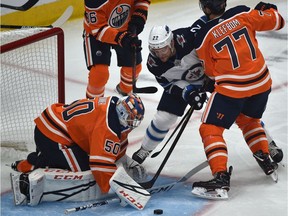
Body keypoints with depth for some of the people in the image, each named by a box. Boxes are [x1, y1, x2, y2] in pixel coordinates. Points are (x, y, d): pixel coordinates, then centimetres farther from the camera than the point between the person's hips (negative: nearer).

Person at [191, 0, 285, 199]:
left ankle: (221, 178, -11)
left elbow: (211, 71, 2)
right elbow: (276, 21, 4)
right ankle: (266, 160, 31)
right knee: (248, 120, 32)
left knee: (210, 129, 3)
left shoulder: (204, 37, -8)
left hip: (232, 88, -5)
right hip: (261, 82, 5)